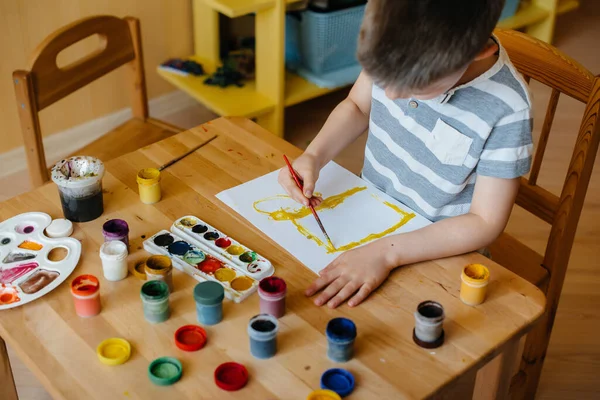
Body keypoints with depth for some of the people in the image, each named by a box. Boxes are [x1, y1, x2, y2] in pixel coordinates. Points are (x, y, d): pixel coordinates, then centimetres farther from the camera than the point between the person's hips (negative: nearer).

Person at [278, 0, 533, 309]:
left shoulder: (507, 109, -29)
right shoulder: (396, 50, -17)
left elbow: (485, 222, -22)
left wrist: (387, 252, -32)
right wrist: (313, 156, -15)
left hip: (438, 250, -3)